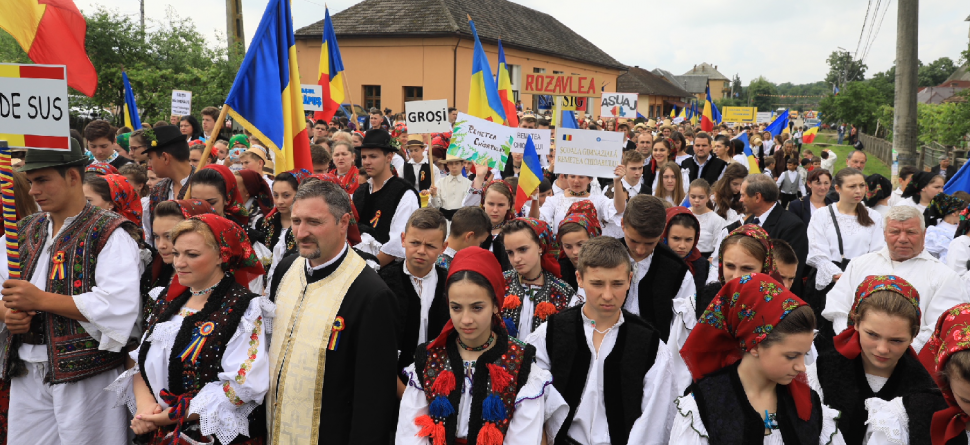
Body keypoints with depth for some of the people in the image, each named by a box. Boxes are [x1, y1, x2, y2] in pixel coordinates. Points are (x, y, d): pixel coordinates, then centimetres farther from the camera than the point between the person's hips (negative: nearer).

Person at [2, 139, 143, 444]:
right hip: (26, 374, 6)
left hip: (85, 374, -6)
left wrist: (41, 300, -17)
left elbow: (117, 306, -20)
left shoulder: (109, 233, -8)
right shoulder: (26, 231, 15)